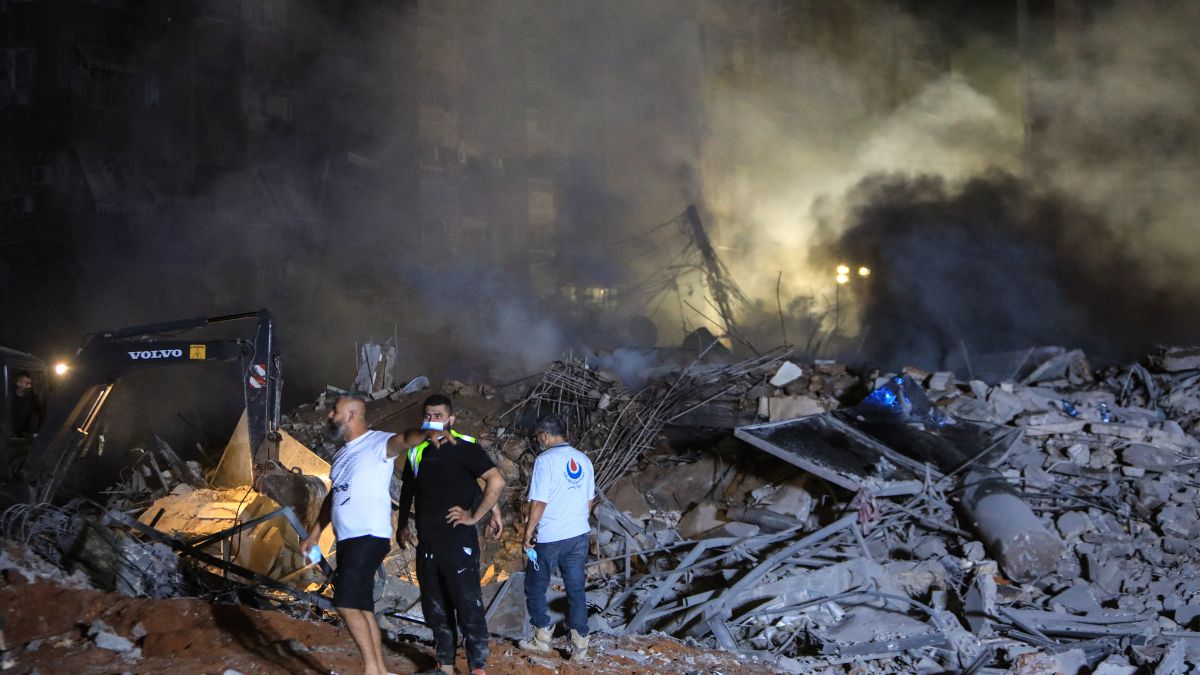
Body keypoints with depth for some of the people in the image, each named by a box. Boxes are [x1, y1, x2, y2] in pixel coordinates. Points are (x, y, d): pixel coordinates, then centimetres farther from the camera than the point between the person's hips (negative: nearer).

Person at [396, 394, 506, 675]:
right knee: (435, 609, 13)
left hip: (458, 540, -7)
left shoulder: (465, 448, -8)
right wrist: (402, 524, 21)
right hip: (427, 542, 7)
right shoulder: (417, 452, 12)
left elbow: (496, 480, -17)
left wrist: (475, 516, -14)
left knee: (468, 606, -5)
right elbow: (408, 490, 27)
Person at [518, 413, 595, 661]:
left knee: (535, 587, 12)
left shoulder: (546, 460, -14)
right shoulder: (583, 460, 6)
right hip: (579, 535, 6)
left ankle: (542, 638, 15)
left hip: (550, 538, -6)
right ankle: (580, 645, 6)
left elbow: (539, 501, -16)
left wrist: (529, 531, -7)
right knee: (576, 590, 9)